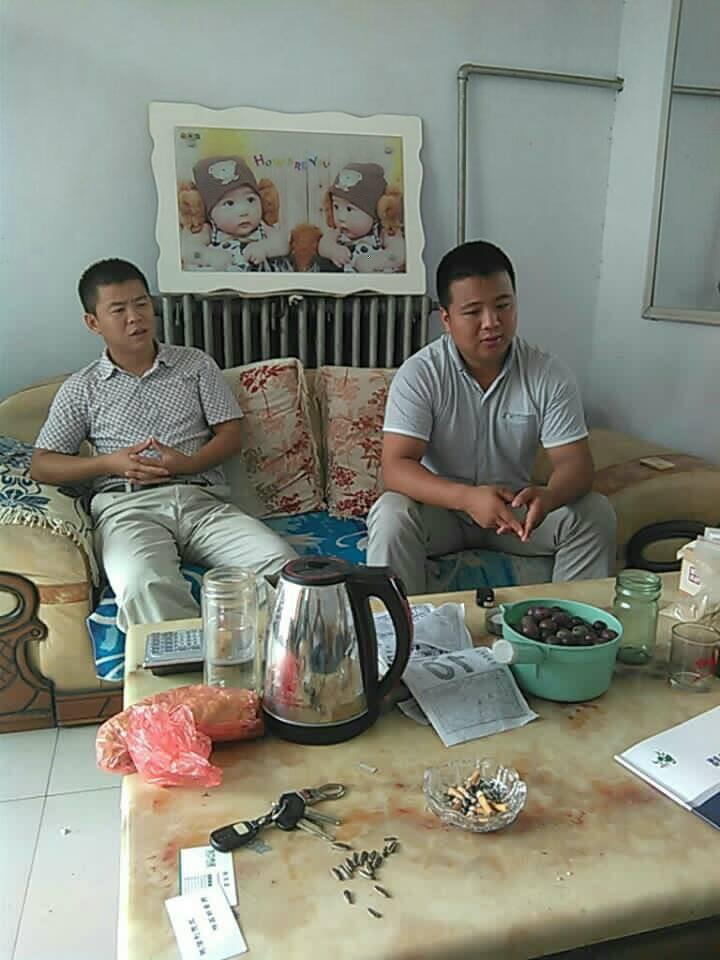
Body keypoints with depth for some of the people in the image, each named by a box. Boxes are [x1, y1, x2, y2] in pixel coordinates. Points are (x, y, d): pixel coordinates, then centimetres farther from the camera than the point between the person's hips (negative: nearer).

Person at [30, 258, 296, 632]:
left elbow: (231, 435, 12)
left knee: (281, 562, -27)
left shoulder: (197, 364, 17)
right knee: (144, 587, -38)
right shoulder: (81, 388, 15)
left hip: (203, 500, 2)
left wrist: (187, 464, -9)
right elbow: (41, 466, 12)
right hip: (128, 506, -1)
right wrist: (110, 463, -5)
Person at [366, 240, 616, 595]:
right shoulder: (419, 375, -17)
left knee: (596, 515, -18)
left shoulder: (549, 375, -11)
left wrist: (547, 497, -39)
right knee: (391, 516, -32)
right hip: (441, 507, -2)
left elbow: (574, 462, -13)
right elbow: (396, 467, -25)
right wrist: (467, 497, -42)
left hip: (514, 508, 3)